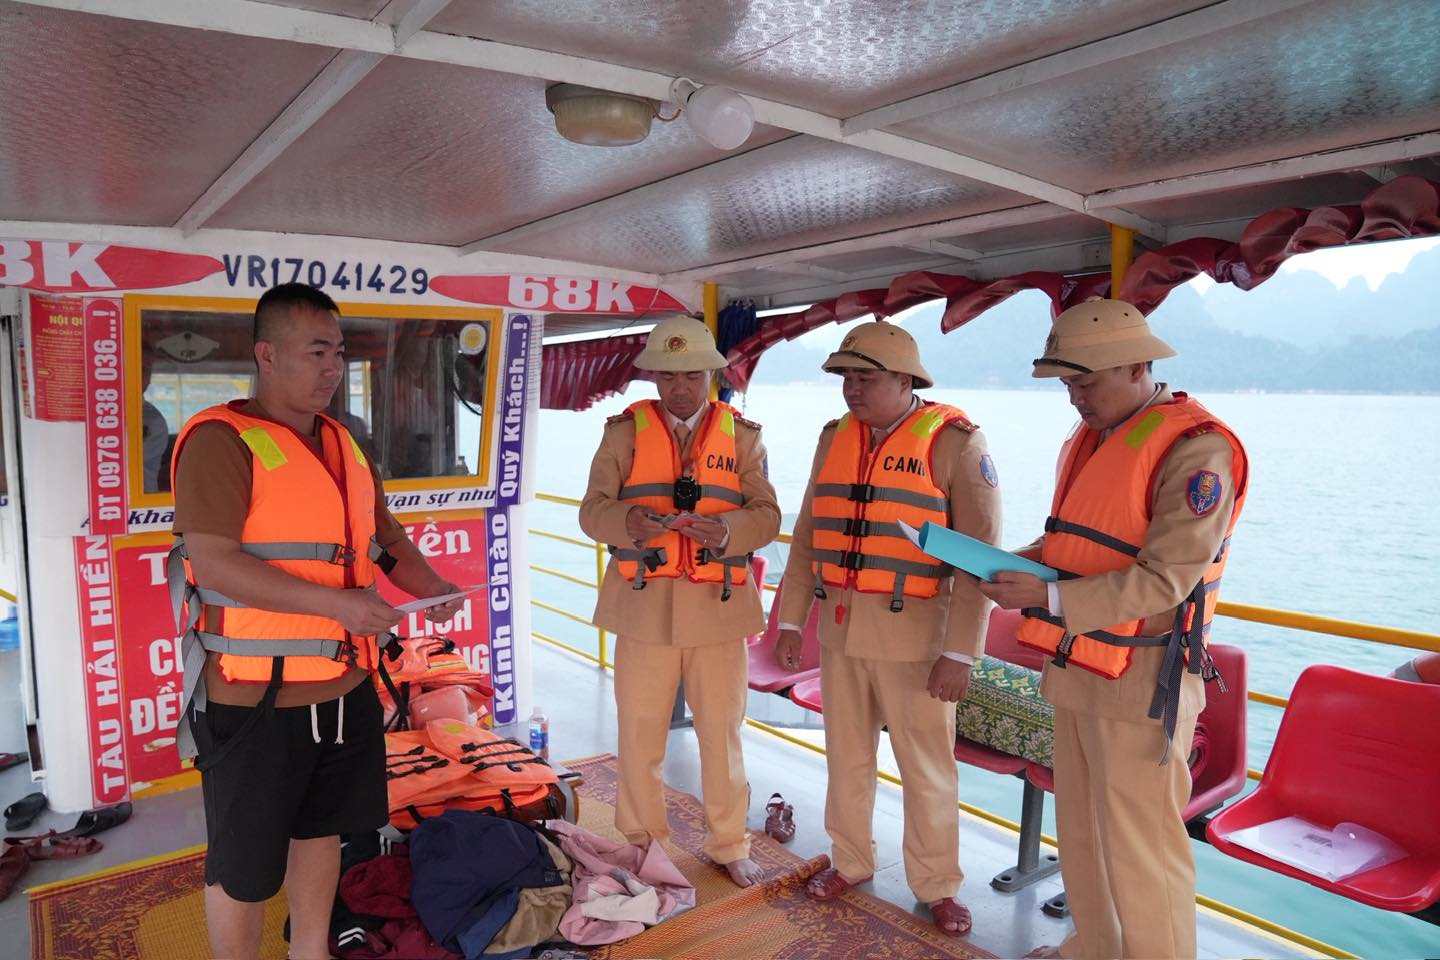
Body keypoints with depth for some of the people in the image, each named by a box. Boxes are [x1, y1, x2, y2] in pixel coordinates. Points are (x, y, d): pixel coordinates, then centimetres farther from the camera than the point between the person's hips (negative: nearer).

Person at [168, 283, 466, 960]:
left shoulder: (344, 444, 11)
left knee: (321, 830, 22)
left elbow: (385, 537, 17)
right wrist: (340, 604, -26)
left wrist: (429, 586, -3)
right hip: (255, 698, -7)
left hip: (343, 687, 8)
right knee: (243, 867, 9)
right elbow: (214, 561, -22)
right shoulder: (221, 440, -13)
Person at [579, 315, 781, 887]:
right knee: (639, 733, 8)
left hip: (719, 605, 1)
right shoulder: (625, 430, 4)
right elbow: (592, 510, -3)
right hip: (644, 604, 0)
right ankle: (641, 846, 29)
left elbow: (767, 515, -1)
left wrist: (728, 529, -23)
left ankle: (729, 845, 31)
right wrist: (628, 522, -26)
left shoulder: (742, 435, 6)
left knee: (722, 732, 11)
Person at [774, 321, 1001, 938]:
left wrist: (960, 652, -16)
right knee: (847, 755, 17)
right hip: (840, 626, 5)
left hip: (914, 632, -5)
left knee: (927, 768, 8)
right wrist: (790, 620, 8)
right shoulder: (834, 439, 7)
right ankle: (851, 862, 37)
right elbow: (809, 535, 11)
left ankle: (937, 886, 28)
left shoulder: (954, 442, -10)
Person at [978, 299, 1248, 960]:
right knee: (1080, 830, 21)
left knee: (1138, 848, 3)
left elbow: (1164, 580, -21)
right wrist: (1024, 562, 3)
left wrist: (1050, 597, -25)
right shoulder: (1087, 441, 12)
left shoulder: (1195, 448, -16)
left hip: (1139, 680, -9)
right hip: (1078, 668, 9)